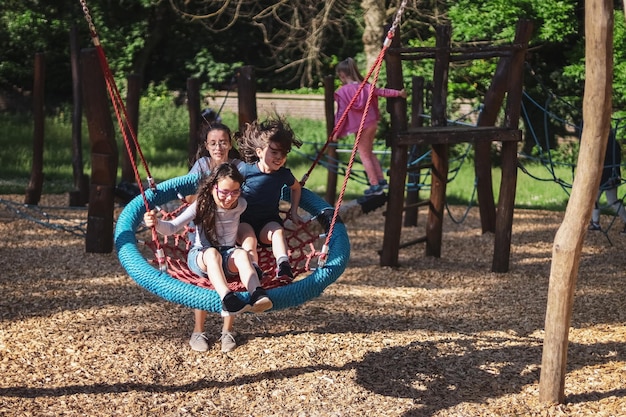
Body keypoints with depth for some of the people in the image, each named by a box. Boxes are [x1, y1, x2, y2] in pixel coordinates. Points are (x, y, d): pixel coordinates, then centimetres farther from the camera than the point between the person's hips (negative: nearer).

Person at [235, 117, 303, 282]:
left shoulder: (284, 174, -1)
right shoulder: (244, 169, -11)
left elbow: (296, 188, 22)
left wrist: (293, 212, 18)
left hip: (268, 221, 2)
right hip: (244, 220, -2)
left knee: (278, 231, -32)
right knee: (249, 239, -34)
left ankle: (283, 264, -51)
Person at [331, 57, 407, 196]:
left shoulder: (343, 92, -13)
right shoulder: (366, 86, 2)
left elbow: (342, 114, -12)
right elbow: (382, 92, 8)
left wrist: (336, 132, -6)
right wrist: (398, 93, 20)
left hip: (361, 127, -6)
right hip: (372, 123, 6)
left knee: (364, 155, 4)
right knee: (369, 153, 21)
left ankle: (375, 185, 3)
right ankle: (381, 179, 23)